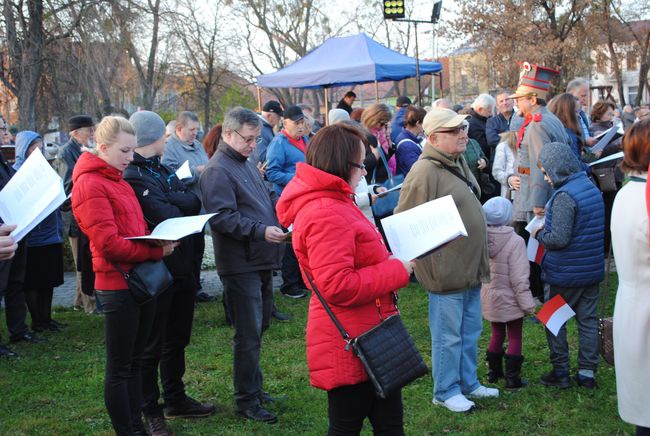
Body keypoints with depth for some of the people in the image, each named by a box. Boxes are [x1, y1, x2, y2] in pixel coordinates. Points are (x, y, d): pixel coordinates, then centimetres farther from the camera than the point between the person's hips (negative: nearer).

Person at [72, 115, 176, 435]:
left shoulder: (119, 181, 15)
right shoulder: (90, 185, -13)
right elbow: (108, 243, -20)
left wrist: (161, 239, 3)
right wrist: (157, 251, -19)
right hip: (118, 284, -9)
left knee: (134, 362, 16)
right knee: (119, 368, 2)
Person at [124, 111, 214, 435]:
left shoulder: (161, 169, 12)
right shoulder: (134, 176, -17)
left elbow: (195, 204, 4)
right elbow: (168, 218, -23)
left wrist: (172, 199, -15)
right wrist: (182, 201, -5)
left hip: (181, 267, 9)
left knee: (177, 339, 19)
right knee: (151, 345, 4)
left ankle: (176, 400, 34)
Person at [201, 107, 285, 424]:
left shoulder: (246, 163, 15)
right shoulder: (217, 171, -14)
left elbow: (268, 198, 26)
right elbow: (222, 218, -23)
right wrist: (261, 231, -29)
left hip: (262, 261, 9)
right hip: (241, 265, -9)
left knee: (258, 328, 18)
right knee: (248, 334, -2)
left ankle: (254, 388, 32)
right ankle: (246, 401, 9)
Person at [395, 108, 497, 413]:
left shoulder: (458, 163, 10)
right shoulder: (425, 172, -20)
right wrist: (431, 259, -20)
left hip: (470, 267, 9)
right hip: (446, 270, -9)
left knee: (470, 332, 19)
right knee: (449, 336, 5)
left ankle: (468, 382, 35)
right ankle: (446, 391, 21)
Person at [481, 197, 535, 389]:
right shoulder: (515, 241, -22)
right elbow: (519, 278, -20)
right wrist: (528, 303, -12)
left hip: (489, 299, 5)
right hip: (510, 300, -5)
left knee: (497, 334, 20)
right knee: (515, 337, 8)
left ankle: (494, 371, 28)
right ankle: (512, 377, 10)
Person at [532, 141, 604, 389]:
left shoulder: (564, 196, -22)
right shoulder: (592, 188, 6)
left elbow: (559, 238, -26)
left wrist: (538, 234, -7)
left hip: (565, 274, -8)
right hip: (593, 269, 8)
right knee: (588, 320, 13)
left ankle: (561, 372, 13)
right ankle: (587, 373, 19)